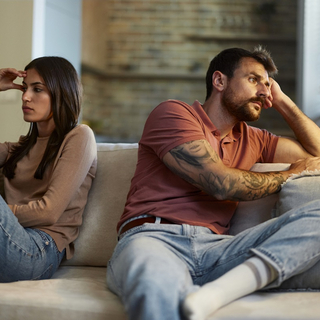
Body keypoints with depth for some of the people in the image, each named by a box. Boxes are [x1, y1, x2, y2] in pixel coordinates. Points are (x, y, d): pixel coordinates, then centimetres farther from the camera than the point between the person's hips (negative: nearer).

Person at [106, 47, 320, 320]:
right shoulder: (174, 113, 6)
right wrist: (290, 174, 10)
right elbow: (220, 183, -6)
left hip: (214, 247, 7)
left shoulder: (251, 139, 28)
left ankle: (213, 293, -34)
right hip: (154, 238, -6)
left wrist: (282, 101, 26)